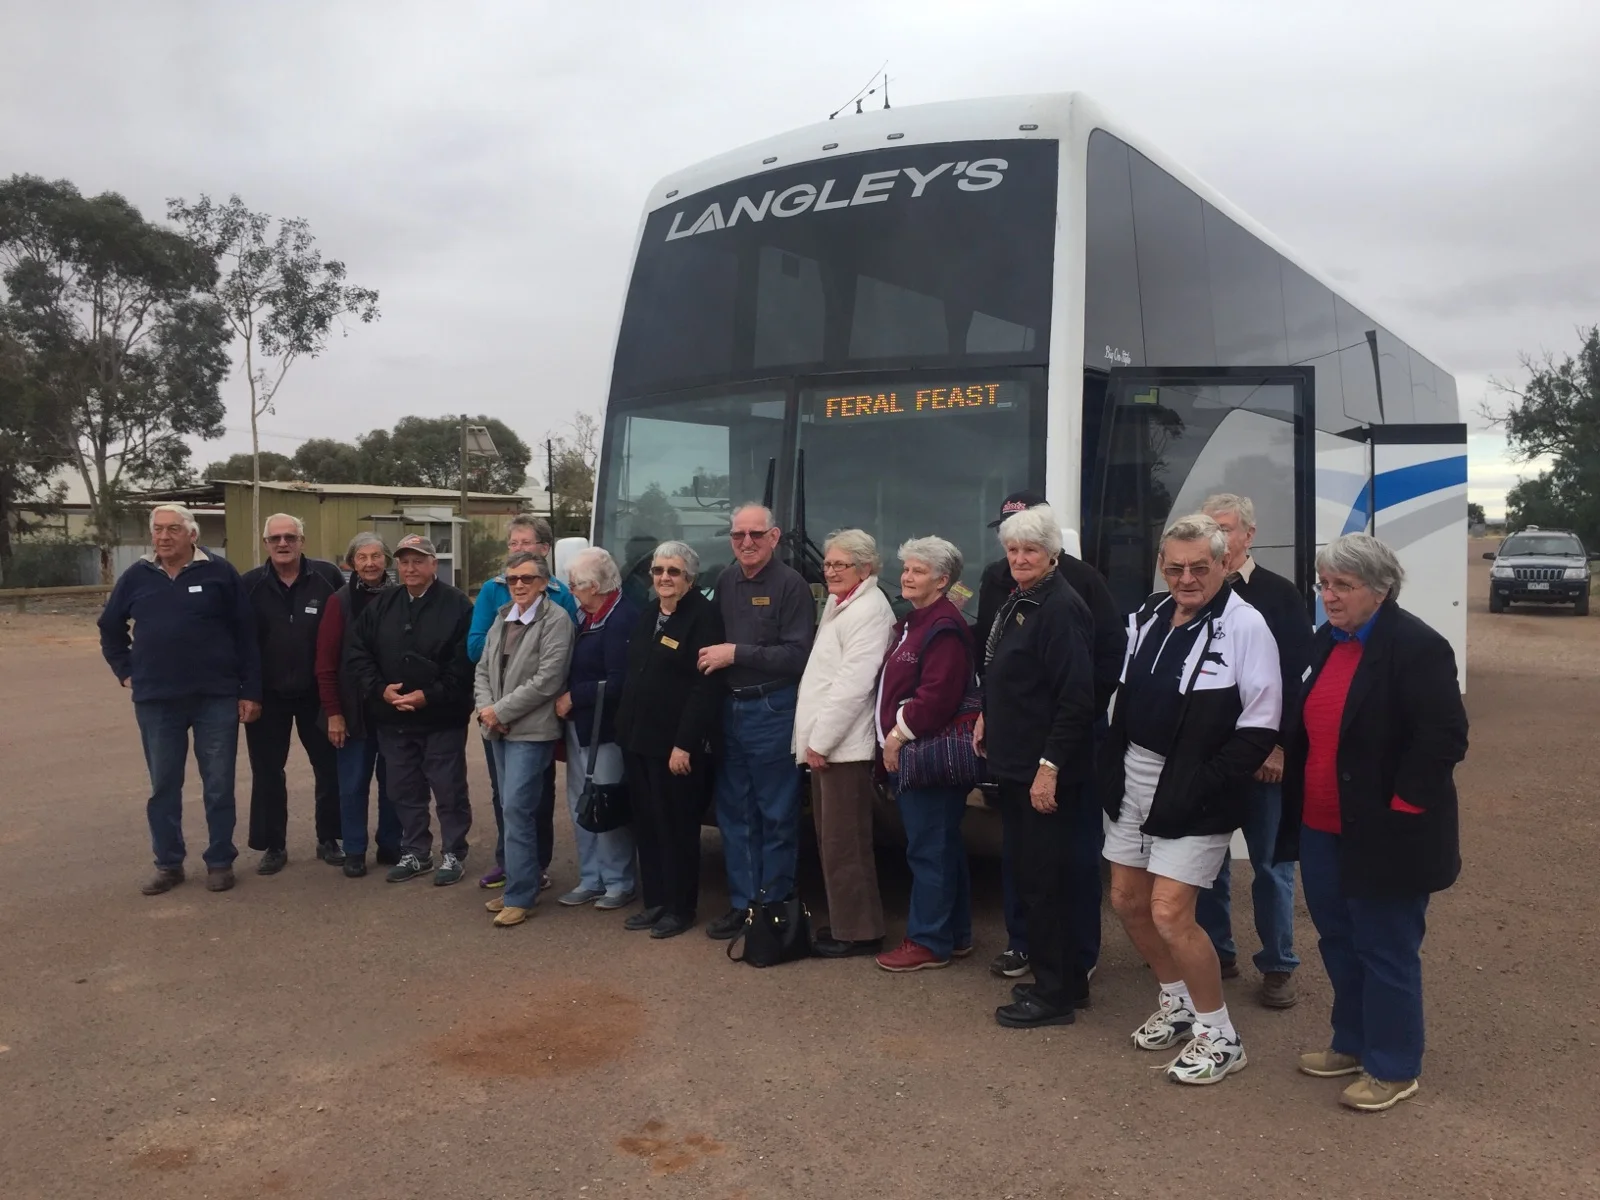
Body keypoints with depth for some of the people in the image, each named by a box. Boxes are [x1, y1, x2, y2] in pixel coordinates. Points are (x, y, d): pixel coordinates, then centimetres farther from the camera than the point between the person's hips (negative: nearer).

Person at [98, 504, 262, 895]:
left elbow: (246, 634, -4)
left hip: (216, 698, -3)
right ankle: (168, 864, 22)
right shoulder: (137, 577, 6)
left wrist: (251, 691, -6)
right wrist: (125, 671, 11)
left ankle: (220, 862, 17)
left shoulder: (219, 572, -4)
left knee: (218, 786, 5)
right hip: (155, 701, 3)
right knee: (163, 787, 10)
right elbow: (110, 627, 21)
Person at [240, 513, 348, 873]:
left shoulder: (328, 576, -7)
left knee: (330, 767, 8)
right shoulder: (250, 584, -3)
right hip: (267, 694, 1)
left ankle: (328, 840, 24)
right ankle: (273, 846, 22)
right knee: (267, 772, 9)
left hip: (317, 691, -1)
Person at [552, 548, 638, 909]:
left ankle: (619, 884, 12)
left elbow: (618, 683, -22)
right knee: (580, 805, 15)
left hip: (605, 730, -10)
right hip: (579, 726, 10)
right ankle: (591, 880, 26)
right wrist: (567, 703, 4)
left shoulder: (622, 619, -18)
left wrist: (573, 697, -15)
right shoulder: (590, 617, 12)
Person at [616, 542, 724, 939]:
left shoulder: (703, 616, -12)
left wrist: (685, 744, -21)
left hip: (676, 744, -8)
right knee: (646, 824, 13)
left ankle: (680, 909, 15)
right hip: (638, 739, 8)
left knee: (676, 827, 2)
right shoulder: (647, 615, 14)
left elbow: (707, 686, -18)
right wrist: (625, 728, 13)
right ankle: (654, 901, 25)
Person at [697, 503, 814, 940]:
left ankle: (775, 907, 14)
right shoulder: (725, 583, 11)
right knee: (734, 812, 12)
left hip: (772, 711, -6)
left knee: (776, 815, 3)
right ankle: (742, 903, 23)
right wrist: (711, 654, 1)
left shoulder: (790, 585, -9)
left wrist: (736, 653, -16)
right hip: (729, 708, 7)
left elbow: (797, 655, -16)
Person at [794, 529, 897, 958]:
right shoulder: (838, 605, 19)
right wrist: (813, 740, 13)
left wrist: (821, 741, -18)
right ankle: (843, 923, 25)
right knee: (832, 841, 15)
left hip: (845, 746, -10)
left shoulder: (869, 610, -13)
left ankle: (858, 932, 6)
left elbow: (853, 684, -20)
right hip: (825, 744, 10)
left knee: (844, 843, -4)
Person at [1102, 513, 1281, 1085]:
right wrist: (1113, 767, 4)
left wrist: (1202, 786, -18)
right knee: (1126, 900, 14)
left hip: (1193, 794, -7)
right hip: (1134, 779, 7)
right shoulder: (1146, 617, 5)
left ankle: (1219, 1035, 13)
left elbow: (1260, 727, -15)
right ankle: (1176, 1004, 36)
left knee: (1169, 912, -9)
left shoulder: (1244, 625, -14)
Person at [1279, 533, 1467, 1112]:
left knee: (1386, 950, 5)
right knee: (1338, 941, 19)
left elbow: (1444, 738, -19)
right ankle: (1352, 1044, 36)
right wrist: (1297, 798, 11)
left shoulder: (1417, 647, -16)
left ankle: (1393, 1069, 22)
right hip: (1323, 826, 8)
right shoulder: (1326, 641, 8)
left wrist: (1397, 811, -18)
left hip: (1383, 834, -8)